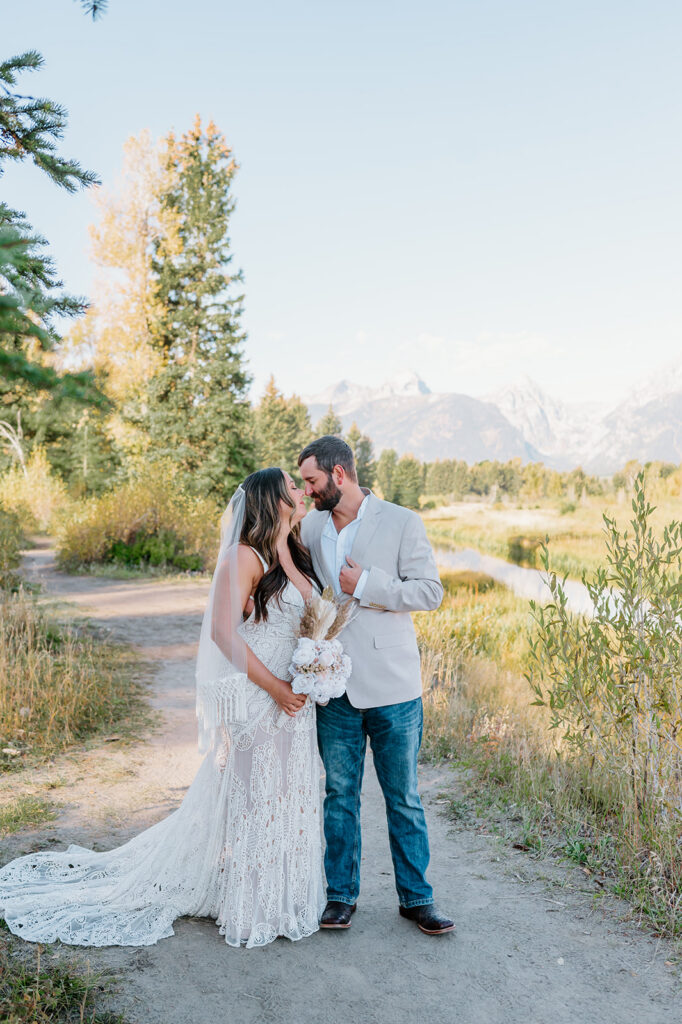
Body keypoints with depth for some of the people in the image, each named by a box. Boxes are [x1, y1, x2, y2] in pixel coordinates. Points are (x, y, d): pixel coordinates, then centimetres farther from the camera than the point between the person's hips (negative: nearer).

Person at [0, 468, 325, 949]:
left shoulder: (296, 555, 10)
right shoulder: (244, 557, -14)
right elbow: (223, 631, -19)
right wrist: (273, 686, -17)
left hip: (292, 696, 8)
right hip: (251, 697, -8)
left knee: (287, 795, 16)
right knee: (247, 795, 5)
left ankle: (282, 899, 33)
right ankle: (248, 909, 23)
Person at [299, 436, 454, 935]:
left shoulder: (402, 523, -5)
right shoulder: (310, 528, 8)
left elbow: (430, 591, -11)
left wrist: (366, 586, -17)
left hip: (392, 687, -3)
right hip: (334, 687, 3)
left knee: (404, 797, 9)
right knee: (339, 795, 12)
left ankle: (416, 897, 24)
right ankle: (341, 895, 27)